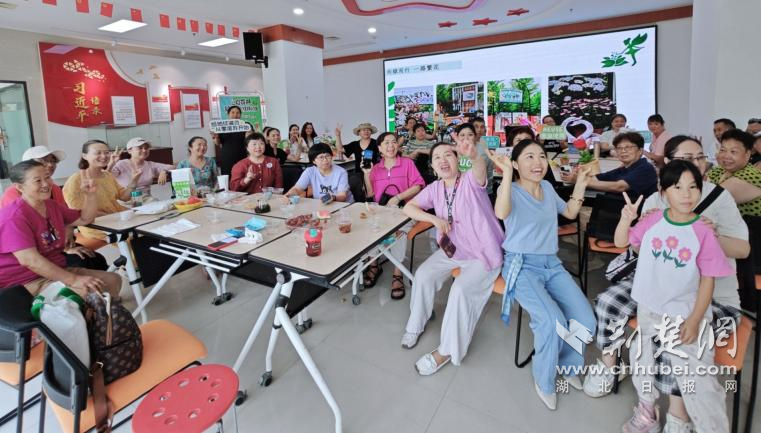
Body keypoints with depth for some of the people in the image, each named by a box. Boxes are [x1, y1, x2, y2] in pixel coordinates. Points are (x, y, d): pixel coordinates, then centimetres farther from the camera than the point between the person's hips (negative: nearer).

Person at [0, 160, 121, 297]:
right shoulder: (14, 216, -18)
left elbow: (84, 219, 18)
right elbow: (30, 260, -28)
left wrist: (90, 194, -1)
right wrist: (73, 280, -33)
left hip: (57, 271, 9)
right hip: (25, 282, -8)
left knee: (113, 280, 0)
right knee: (85, 291, -33)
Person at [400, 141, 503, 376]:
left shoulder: (470, 181, -18)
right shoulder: (435, 188, -1)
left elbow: (480, 168, -42)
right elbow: (408, 207, 0)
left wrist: (474, 156, -67)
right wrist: (434, 218, -18)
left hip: (483, 252, -6)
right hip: (452, 249, 6)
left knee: (461, 290, -24)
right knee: (423, 274, -9)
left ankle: (447, 350, -5)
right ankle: (416, 324, 17)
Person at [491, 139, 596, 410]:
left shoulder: (547, 187, 12)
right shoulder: (510, 189, -7)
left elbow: (570, 213, 26)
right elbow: (501, 213, -30)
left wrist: (580, 184, 15)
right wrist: (507, 174, -33)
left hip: (552, 264, 6)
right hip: (521, 266, -6)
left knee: (586, 321, -13)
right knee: (554, 322, -27)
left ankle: (567, 364, 19)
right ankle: (544, 380, 3)